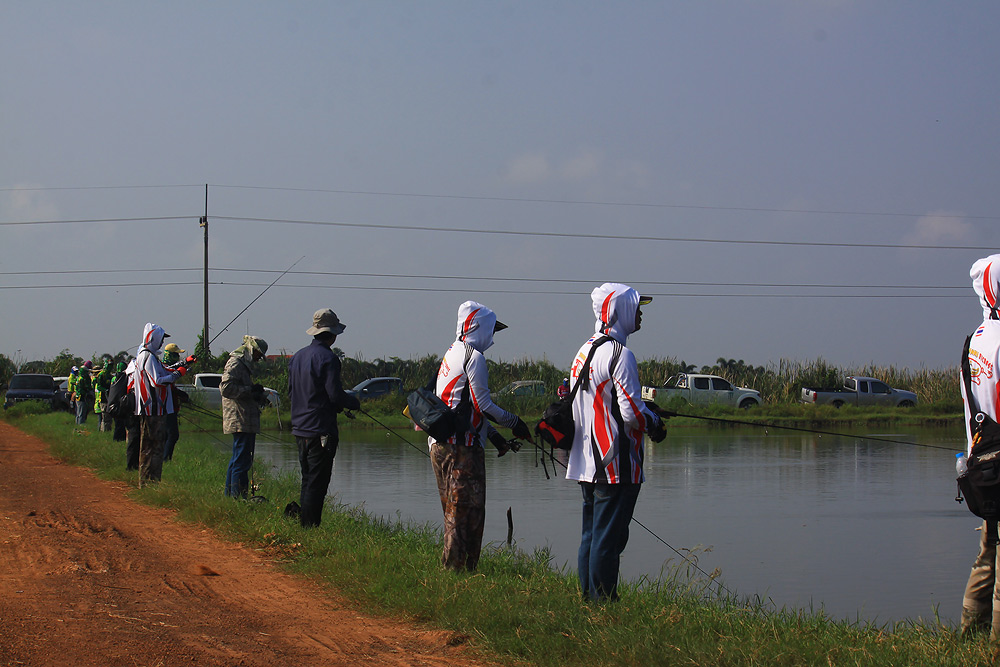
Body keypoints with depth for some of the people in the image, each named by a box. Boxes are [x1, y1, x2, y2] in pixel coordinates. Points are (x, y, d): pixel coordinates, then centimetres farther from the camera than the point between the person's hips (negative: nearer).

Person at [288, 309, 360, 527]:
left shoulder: (297, 356, 12)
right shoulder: (327, 358, -13)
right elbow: (336, 395, -18)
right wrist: (354, 402, 3)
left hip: (300, 429, 8)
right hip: (321, 431, -8)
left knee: (307, 481, 15)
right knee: (317, 483, -5)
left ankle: (303, 525, 17)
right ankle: (311, 525, -6)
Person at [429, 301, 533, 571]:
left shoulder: (452, 353, 19)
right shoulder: (473, 356, -11)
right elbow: (482, 404, -13)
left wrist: (493, 435, 24)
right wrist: (514, 422, -1)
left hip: (441, 444, 10)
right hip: (462, 444, -10)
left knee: (454, 509, 14)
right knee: (468, 509, -6)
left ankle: (450, 567, 18)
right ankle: (458, 567, -6)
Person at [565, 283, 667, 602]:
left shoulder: (585, 351, 14)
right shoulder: (619, 354, -15)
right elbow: (632, 412, -20)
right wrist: (654, 423, 0)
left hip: (587, 464, 9)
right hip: (616, 465, -9)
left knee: (591, 536, 14)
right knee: (608, 538, -6)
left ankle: (588, 599, 19)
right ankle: (604, 601, -4)